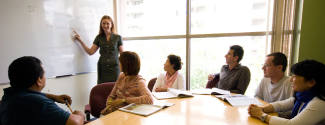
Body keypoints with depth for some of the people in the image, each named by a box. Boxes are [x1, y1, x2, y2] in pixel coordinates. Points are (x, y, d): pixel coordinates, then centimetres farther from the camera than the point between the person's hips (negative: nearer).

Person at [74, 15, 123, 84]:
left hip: (114, 67, -2)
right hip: (102, 68, 2)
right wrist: (80, 41, -1)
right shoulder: (99, 38, 8)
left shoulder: (117, 37, 1)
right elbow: (90, 52, 5)